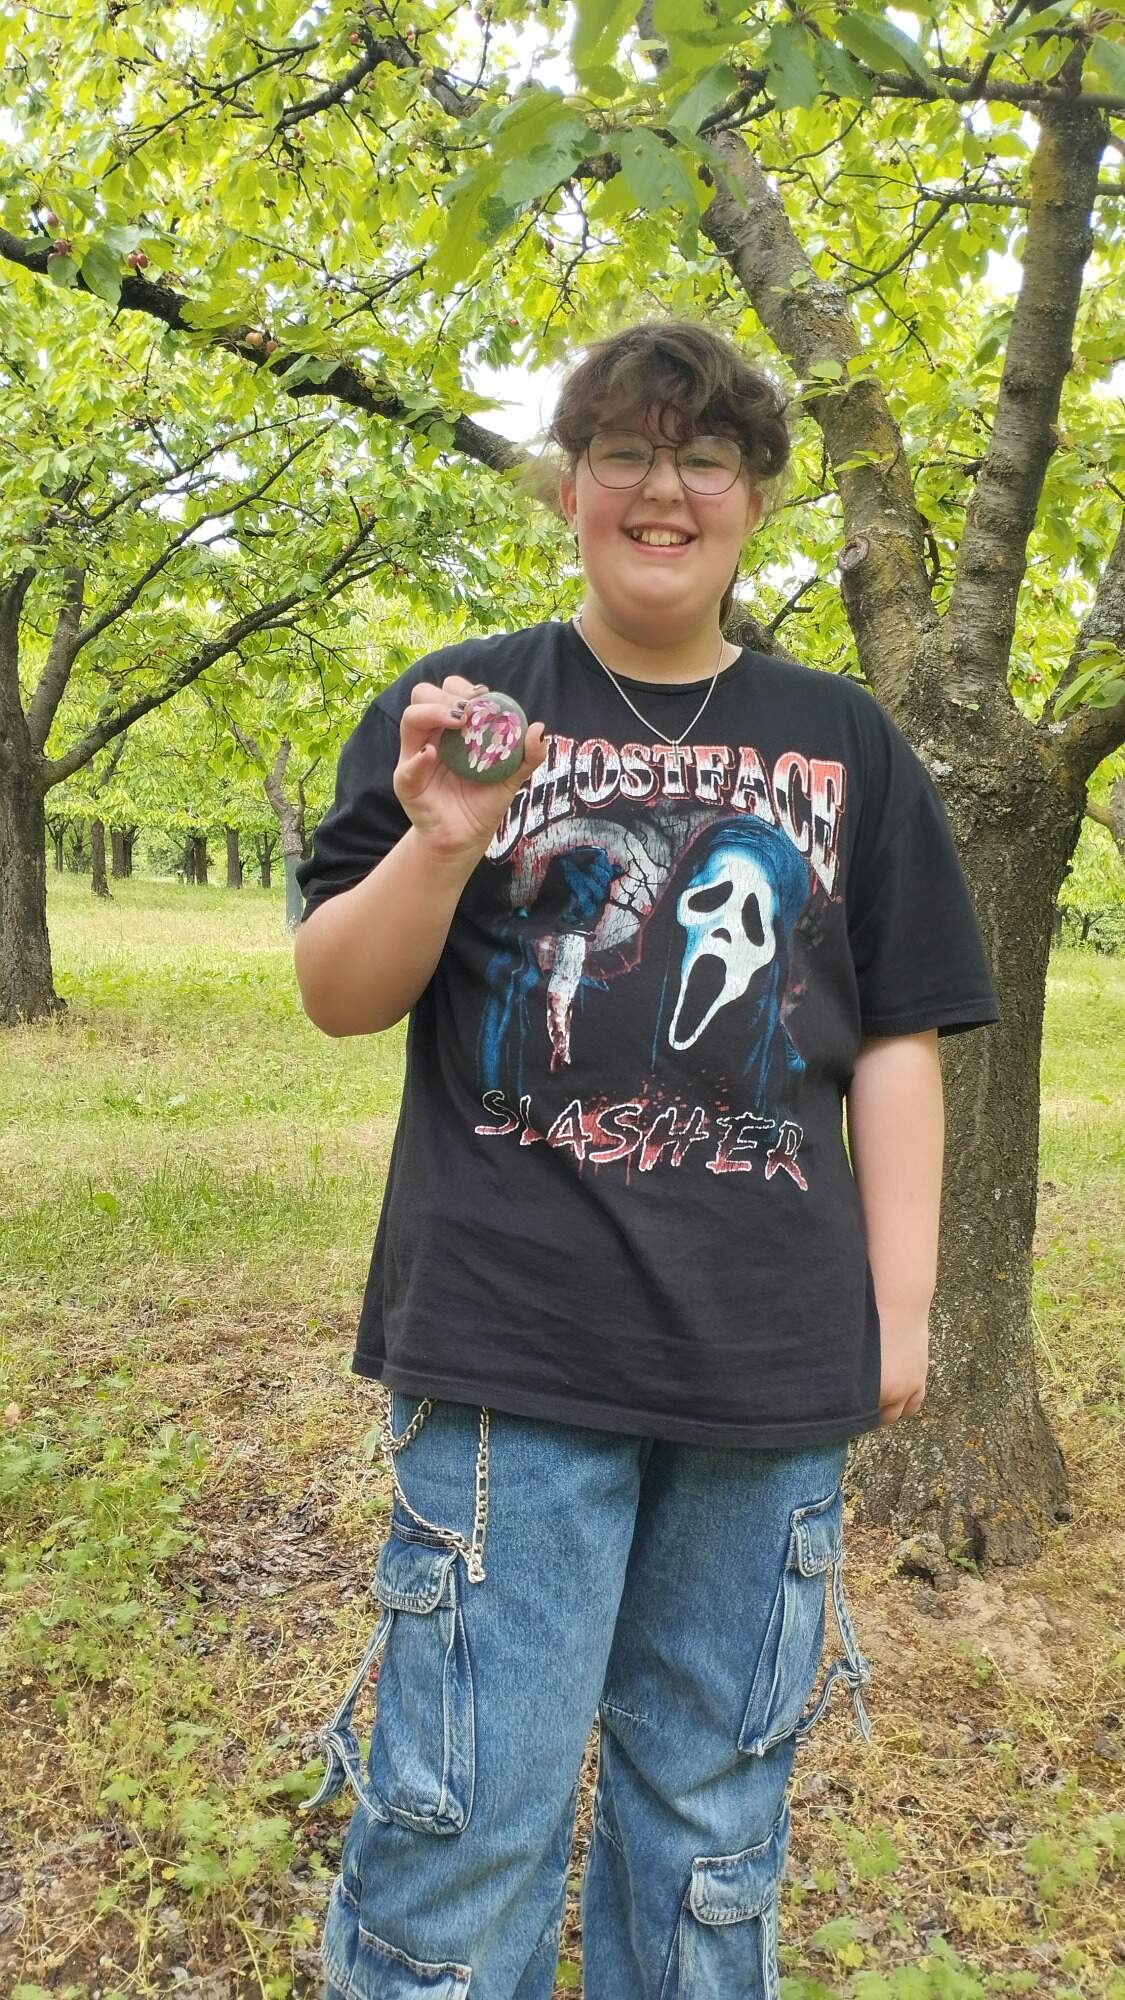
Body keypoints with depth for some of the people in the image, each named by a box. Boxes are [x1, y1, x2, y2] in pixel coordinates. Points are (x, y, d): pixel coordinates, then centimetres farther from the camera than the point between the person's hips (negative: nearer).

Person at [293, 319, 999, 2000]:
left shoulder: (842, 745, 11)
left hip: (772, 1366, 3)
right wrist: (436, 849, -17)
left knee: (715, 1823, 16)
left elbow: (895, 1042, 10)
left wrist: (900, 1307, 4)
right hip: (511, 1348, -2)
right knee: (466, 1819, 4)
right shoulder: (456, 708, 6)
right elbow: (338, 999, 2)